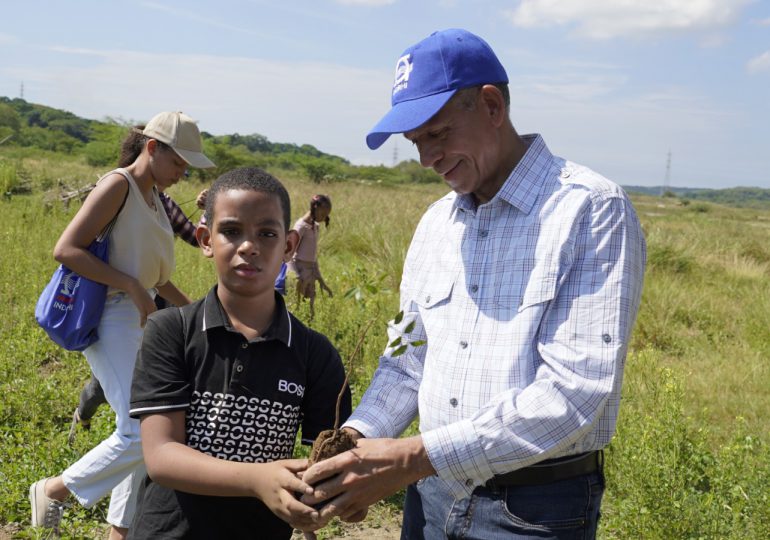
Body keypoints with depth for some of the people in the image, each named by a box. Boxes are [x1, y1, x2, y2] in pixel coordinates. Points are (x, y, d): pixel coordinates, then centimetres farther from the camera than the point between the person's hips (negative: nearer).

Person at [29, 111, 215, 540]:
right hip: (111, 318, -9)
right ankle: (54, 490, 8)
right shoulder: (118, 186, -13)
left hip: (143, 319, 9)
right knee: (139, 433, -13)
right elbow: (65, 250, -21)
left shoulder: (153, 196, 14)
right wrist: (132, 287, -23)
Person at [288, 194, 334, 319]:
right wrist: (299, 278, -20)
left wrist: (320, 280, 18)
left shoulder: (315, 227, 12)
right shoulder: (301, 226, -11)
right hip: (300, 269, -8)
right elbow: (291, 254, -14)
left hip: (311, 270, 8)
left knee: (310, 303, 7)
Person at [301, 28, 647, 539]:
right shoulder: (435, 223, 6)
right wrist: (357, 437, -8)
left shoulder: (593, 211, -16)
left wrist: (413, 458, -28)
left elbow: (573, 389, -24)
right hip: (432, 492, 6)